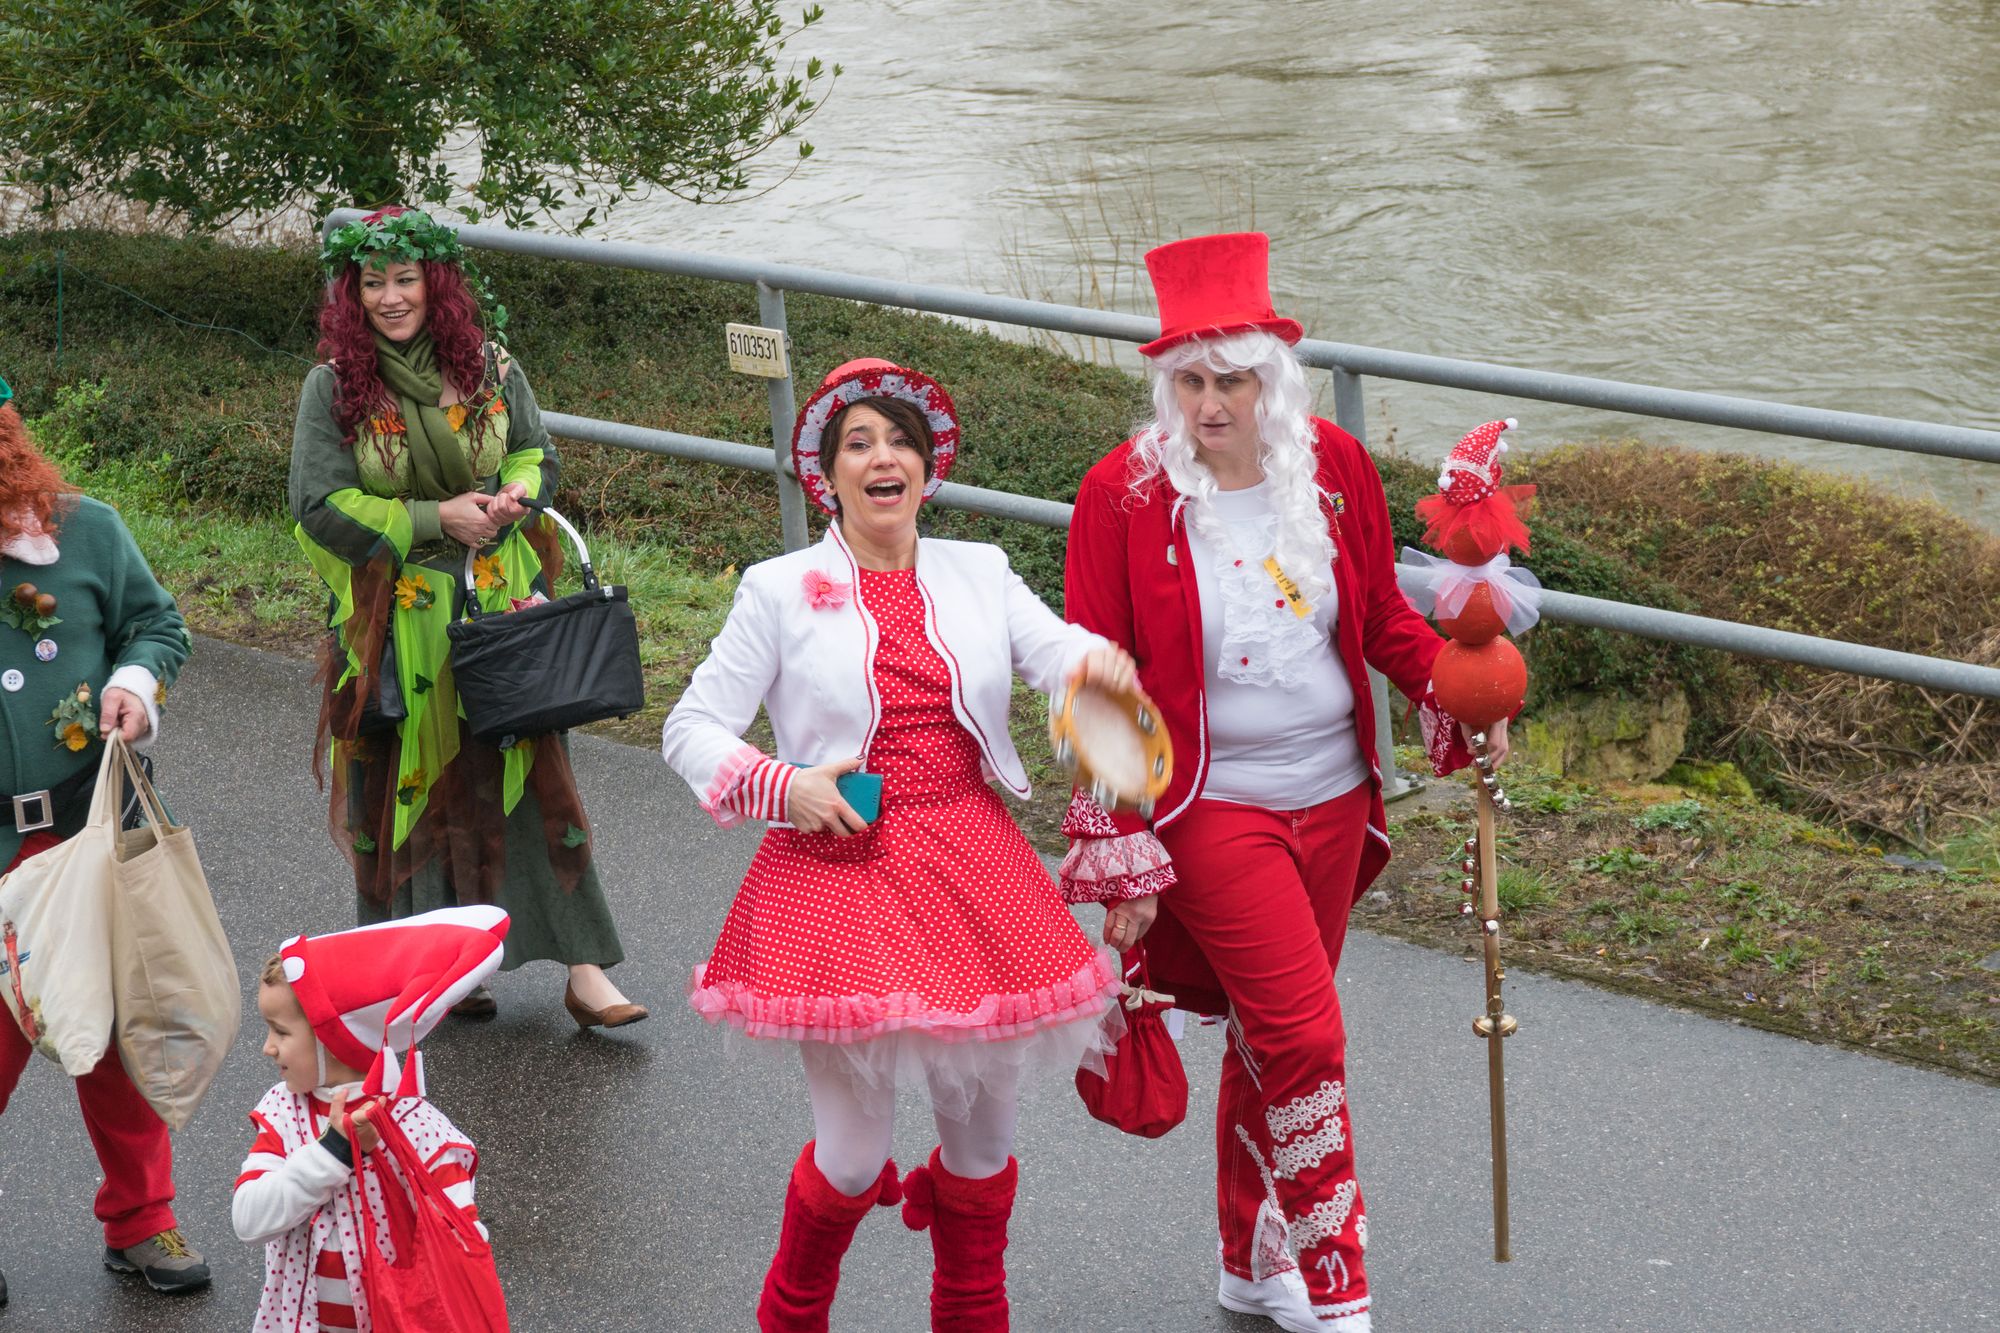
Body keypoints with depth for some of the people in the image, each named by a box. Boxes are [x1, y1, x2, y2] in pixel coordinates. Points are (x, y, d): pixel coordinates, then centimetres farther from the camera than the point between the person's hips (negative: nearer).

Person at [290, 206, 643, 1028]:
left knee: (530, 773, -1)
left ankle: (584, 971, 2)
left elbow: (538, 452, 14)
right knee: (416, 788, 7)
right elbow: (319, 506, -8)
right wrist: (436, 519, -14)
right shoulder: (334, 387, -6)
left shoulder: (488, 369, 1)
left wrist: (518, 492, -10)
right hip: (398, 618, -1)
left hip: (499, 603, 2)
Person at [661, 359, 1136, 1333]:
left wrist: (1097, 660, -31)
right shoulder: (780, 591, 2)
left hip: (970, 871, 3)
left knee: (981, 1128, 12)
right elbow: (691, 728, 3)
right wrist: (781, 787, -13)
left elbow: (1052, 646, -8)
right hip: (839, 872, -3)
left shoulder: (978, 574, 9)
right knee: (854, 1150, -3)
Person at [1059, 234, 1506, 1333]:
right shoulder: (1123, 495, -12)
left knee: (1271, 1038, 16)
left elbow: (1380, 614, 11)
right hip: (1211, 808, -5)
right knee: (1303, 1041, -9)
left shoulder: (1334, 467, -1)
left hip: (1331, 798, 5)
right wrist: (1120, 856, -10)